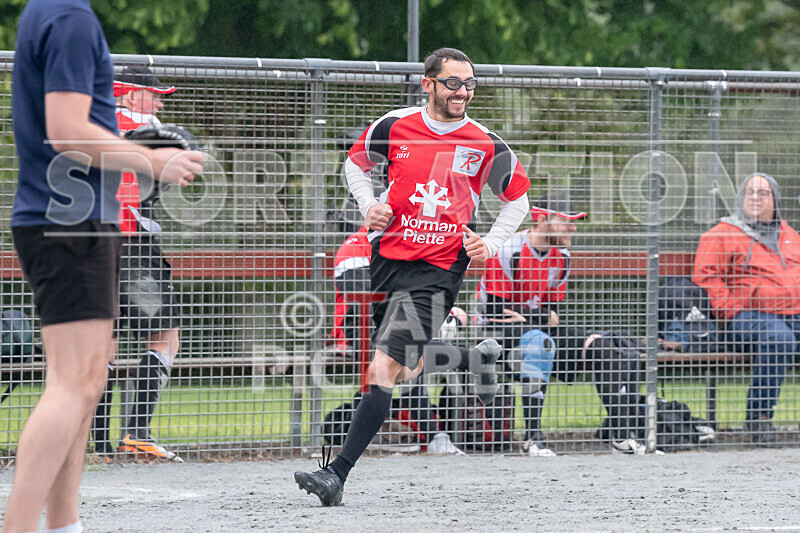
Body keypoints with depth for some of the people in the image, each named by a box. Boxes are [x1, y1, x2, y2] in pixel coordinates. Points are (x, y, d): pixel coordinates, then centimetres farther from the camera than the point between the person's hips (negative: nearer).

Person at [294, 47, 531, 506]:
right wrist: (369, 206, 1)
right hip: (388, 258, 4)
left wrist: (490, 244, 0)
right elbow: (356, 163, 19)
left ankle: (339, 472, -17)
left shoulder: (488, 146, -2)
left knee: (384, 370, -16)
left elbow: (518, 199, 13)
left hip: (439, 269, -4)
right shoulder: (393, 127, 0)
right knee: (406, 370, 14)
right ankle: (474, 356, 42)